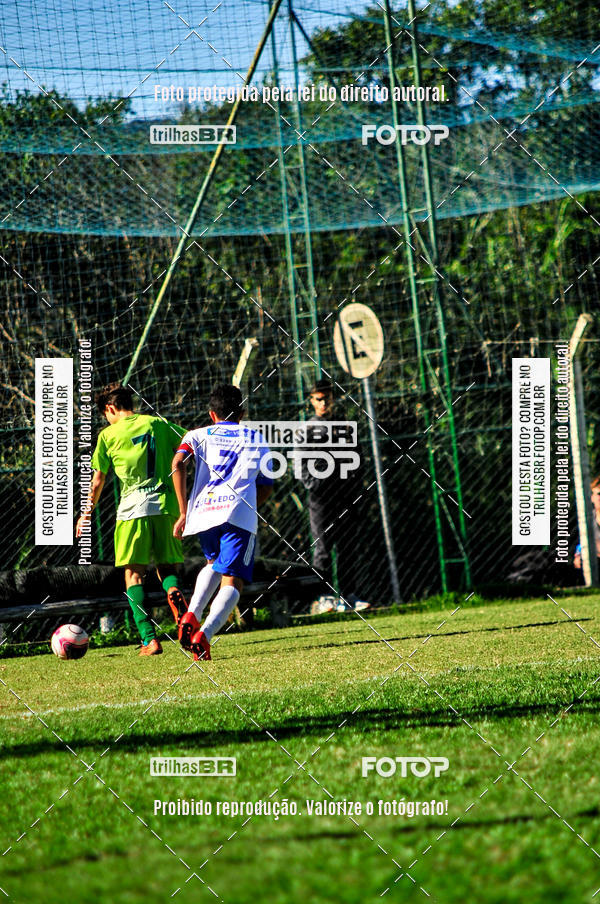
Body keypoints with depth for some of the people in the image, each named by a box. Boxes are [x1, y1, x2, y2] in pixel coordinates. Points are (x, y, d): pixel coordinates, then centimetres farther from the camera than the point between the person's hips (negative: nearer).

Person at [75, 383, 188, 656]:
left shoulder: (108, 435, 5)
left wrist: (86, 514, 22)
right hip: (166, 504, 3)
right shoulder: (158, 424, 11)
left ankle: (149, 638, -8)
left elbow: (97, 483, 8)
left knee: (133, 573, 4)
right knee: (166, 567, 14)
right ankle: (173, 591, -24)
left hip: (133, 508, -3)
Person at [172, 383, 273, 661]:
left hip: (202, 511, 2)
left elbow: (178, 464, 0)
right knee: (232, 582, -4)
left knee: (214, 563, 30)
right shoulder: (257, 441, 22)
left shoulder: (198, 436, 19)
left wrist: (183, 512, 1)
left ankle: (191, 615, 8)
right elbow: (266, 487, 19)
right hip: (239, 514, -2)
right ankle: (204, 635, -27)